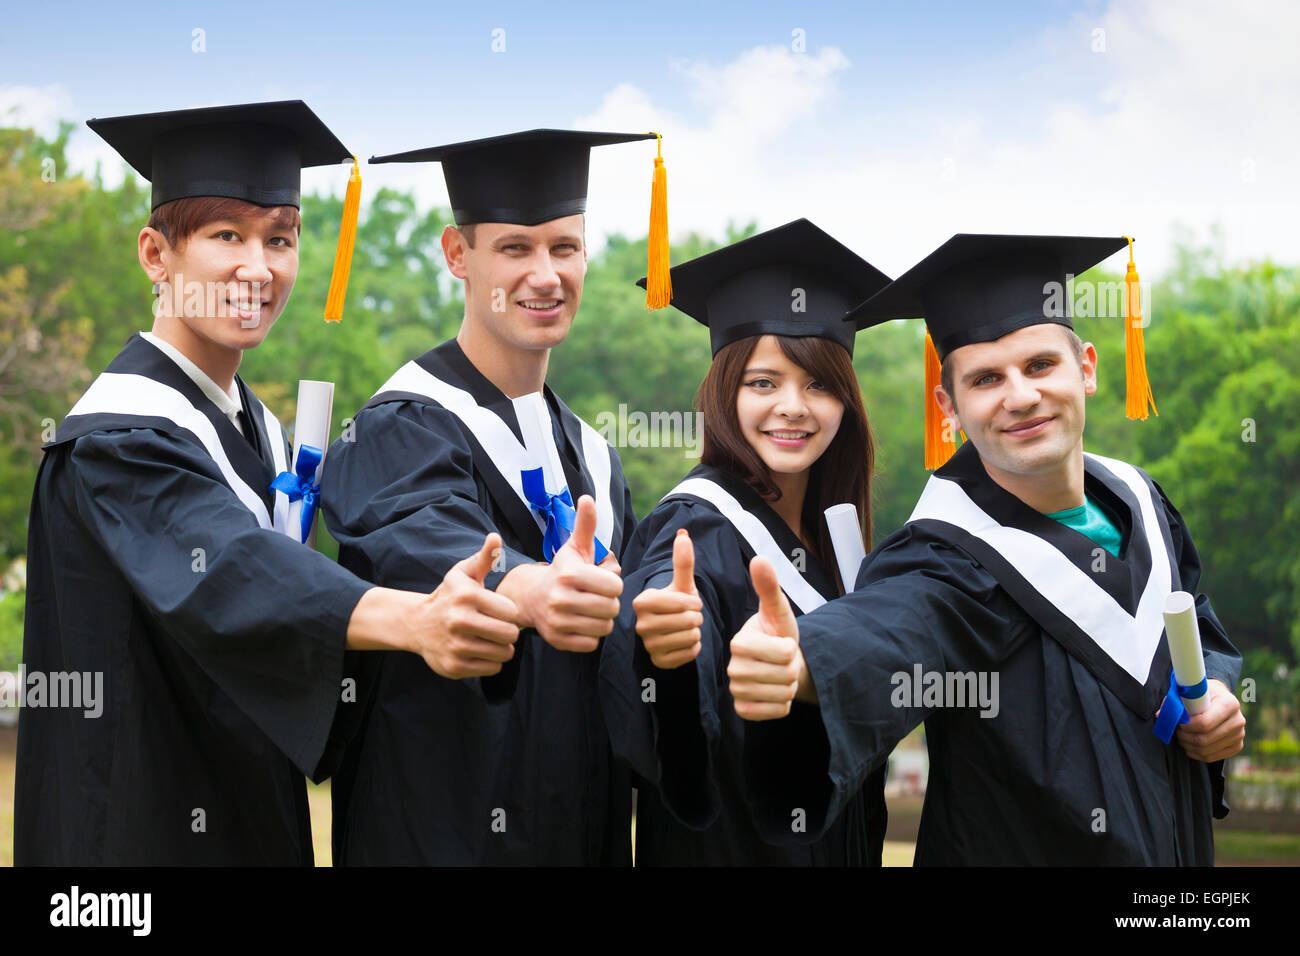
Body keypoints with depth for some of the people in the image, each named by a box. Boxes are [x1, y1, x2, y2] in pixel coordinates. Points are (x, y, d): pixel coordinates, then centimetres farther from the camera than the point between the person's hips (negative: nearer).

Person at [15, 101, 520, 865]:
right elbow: (229, 575, -36)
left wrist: (433, 606, -10)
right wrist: (407, 617, -52)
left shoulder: (259, 430, 9)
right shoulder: (117, 436, -18)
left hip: (256, 816, 8)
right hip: (135, 823, -8)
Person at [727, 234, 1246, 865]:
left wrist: (1214, 686, -10)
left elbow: (1197, 625, 12)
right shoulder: (952, 566, -26)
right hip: (1019, 849, -6)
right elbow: (878, 634, -48)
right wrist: (799, 663, -69)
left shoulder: (1134, 500, -6)